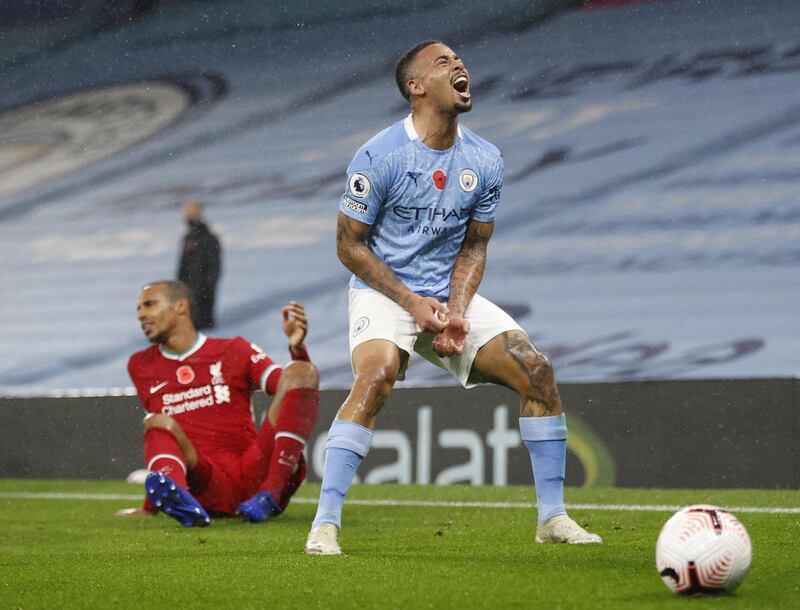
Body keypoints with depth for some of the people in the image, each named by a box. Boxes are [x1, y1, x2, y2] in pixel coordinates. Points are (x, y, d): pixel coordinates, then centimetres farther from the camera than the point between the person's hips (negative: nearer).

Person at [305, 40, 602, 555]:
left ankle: (553, 517, 4)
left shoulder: (485, 161, -1)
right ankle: (325, 524, -28)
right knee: (376, 376, -33)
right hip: (383, 294, -5)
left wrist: (456, 312, -10)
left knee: (537, 370, -9)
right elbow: (350, 245, -9)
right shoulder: (379, 156, -15)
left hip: (452, 297, 5)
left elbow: (474, 246, 7)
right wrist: (413, 303, -16)